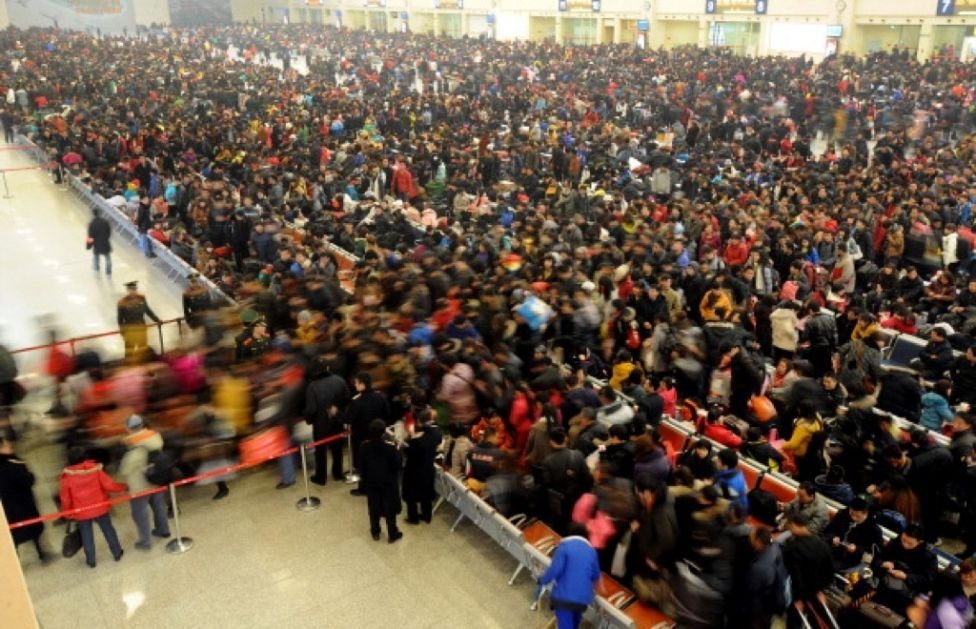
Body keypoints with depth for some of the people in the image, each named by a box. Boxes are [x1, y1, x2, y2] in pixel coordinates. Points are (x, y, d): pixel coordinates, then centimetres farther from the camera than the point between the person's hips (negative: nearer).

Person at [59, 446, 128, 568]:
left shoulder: (67, 476, -13)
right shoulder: (95, 469, -13)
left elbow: (65, 498, -6)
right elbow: (109, 485, -12)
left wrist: (67, 513, 9)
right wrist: (123, 487, 4)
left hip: (81, 512, 0)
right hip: (100, 508, 1)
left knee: (86, 535, 16)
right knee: (108, 530, 17)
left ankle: (91, 560, 25)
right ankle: (117, 553, 28)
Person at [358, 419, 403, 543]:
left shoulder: (364, 446, -15)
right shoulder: (391, 447, -25)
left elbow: (360, 465, -4)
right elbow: (398, 464, -16)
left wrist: (363, 479, 11)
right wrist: (397, 451, -3)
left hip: (371, 482, 3)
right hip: (388, 483, -3)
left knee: (374, 507, 19)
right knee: (390, 508, 13)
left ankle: (375, 532, 34)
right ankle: (392, 534, 25)